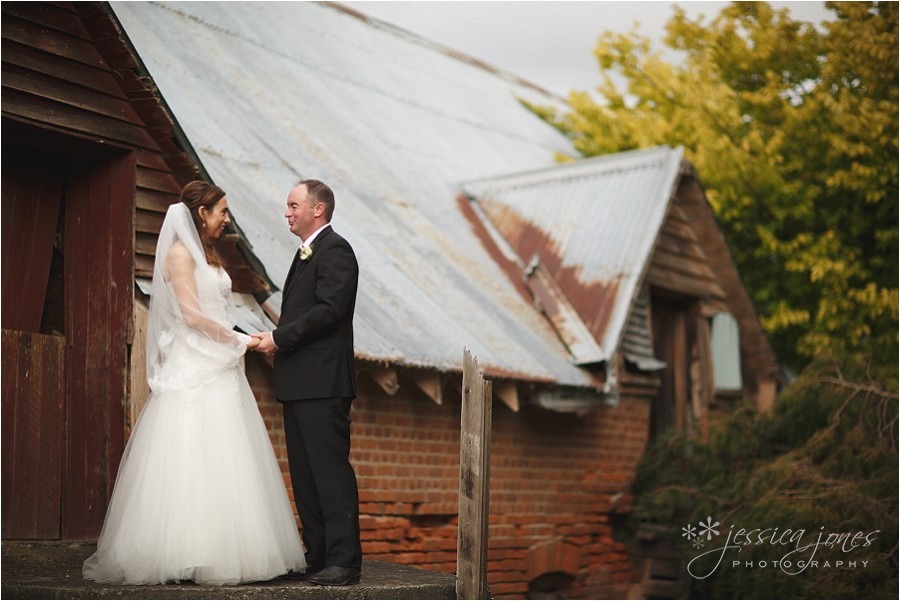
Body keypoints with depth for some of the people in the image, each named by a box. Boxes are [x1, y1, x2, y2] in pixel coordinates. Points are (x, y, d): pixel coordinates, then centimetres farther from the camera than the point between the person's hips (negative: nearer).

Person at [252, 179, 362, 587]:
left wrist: (279, 338, -15)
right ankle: (317, 557, 18)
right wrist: (277, 339, 5)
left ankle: (343, 560, -6)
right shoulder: (306, 253, 22)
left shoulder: (335, 250, -9)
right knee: (304, 475, 12)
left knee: (331, 470, -9)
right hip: (298, 384, 10)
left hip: (323, 384, -10)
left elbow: (329, 309, -19)